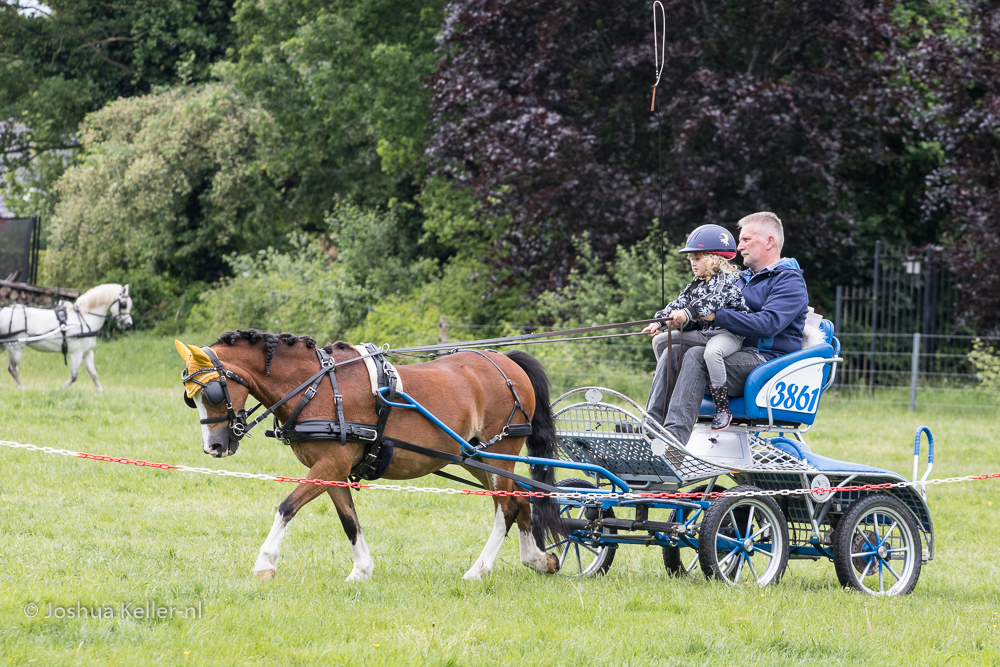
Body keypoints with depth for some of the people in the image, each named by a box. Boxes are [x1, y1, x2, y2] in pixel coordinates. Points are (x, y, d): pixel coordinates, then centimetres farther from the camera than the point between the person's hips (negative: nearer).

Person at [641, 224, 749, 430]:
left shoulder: (728, 281, -10)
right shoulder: (696, 284, 17)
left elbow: (712, 302, -27)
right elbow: (680, 303, 8)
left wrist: (688, 313, -39)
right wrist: (660, 320, -7)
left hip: (728, 333, -9)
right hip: (702, 333, 9)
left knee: (712, 351, -41)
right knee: (661, 341, 5)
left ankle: (723, 409, -34)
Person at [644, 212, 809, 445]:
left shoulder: (789, 281, -3)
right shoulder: (742, 279, 26)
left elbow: (767, 323, -21)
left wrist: (715, 315, -26)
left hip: (769, 360, -9)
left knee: (697, 356, -30)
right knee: (673, 352, -11)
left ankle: (674, 436, -44)